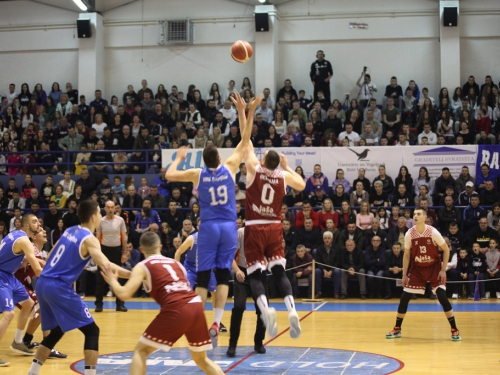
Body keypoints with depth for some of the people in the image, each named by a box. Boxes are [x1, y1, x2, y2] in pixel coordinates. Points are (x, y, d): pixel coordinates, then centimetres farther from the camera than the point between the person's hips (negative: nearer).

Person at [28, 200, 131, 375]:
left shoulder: (69, 231, 15)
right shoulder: (89, 239, -9)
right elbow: (106, 266, -24)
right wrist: (134, 274, -24)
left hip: (42, 283, 8)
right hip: (59, 287, -8)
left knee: (56, 331, 23)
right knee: (92, 331, -1)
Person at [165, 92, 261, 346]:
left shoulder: (197, 174, -1)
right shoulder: (229, 168, 0)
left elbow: (169, 175, 8)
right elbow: (245, 141, 7)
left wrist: (179, 158, 24)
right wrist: (246, 112, 9)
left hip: (208, 227, -1)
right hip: (228, 227, 1)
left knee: (202, 278, 4)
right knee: (223, 275, 4)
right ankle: (216, 323, -6)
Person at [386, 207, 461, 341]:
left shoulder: (433, 232, -18)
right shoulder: (409, 234, -10)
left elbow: (446, 250, -8)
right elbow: (406, 255, 2)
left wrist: (443, 270, -12)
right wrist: (404, 275, 0)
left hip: (434, 267, -3)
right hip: (417, 268, 3)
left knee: (442, 296, -15)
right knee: (404, 297, -2)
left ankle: (454, 330, -4)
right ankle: (397, 329, 12)